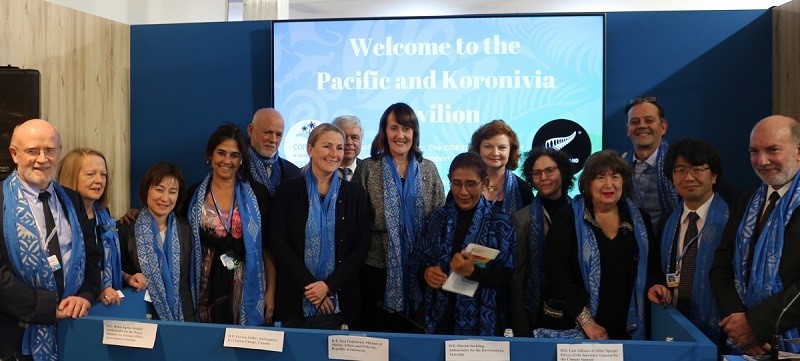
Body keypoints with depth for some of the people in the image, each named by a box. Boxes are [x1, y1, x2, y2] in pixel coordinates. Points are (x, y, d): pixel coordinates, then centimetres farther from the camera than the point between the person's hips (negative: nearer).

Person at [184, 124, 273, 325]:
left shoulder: (258, 194, 1)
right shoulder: (194, 195, 4)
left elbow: (268, 247, 0)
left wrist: (270, 291, -3)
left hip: (246, 289, -1)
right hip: (206, 289, 1)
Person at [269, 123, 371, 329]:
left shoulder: (355, 194, 4)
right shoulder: (288, 190, 2)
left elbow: (362, 246, 0)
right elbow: (278, 242, -4)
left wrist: (329, 285, -11)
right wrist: (308, 285, -12)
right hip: (296, 300, -1)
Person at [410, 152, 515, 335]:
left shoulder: (499, 222, -7)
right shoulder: (438, 218, 3)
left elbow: (508, 276, -9)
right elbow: (418, 263, 8)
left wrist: (472, 271, -22)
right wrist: (426, 272, -12)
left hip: (481, 321, -2)